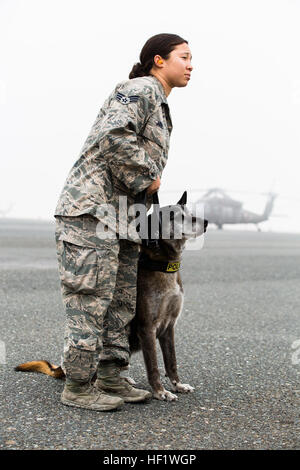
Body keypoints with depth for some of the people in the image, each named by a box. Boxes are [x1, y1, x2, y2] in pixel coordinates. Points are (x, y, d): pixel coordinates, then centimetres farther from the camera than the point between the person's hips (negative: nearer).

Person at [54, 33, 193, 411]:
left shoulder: (159, 108, 25)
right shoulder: (140, 89, -7)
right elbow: (113, 136, -24)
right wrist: (146, 178, -14)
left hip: (121, 217, 10)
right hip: (90, 208, -10)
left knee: (121, 301, 11)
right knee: (90, 299, -7)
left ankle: (109, 378, 19)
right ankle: (77, 387, 1)